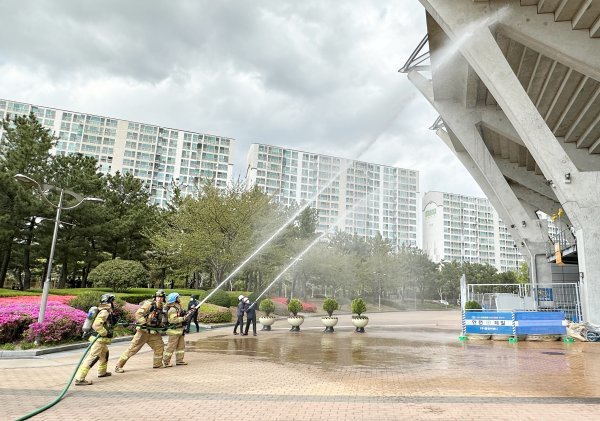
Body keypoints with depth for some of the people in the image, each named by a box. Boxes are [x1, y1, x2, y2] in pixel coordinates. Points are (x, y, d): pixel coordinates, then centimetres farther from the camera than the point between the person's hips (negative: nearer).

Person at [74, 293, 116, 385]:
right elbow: (96, 325, -29)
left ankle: (102, 372, 42)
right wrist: (106, 333, -23)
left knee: (105, 353, 26)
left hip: (101, 339, 11)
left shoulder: (107, 311, 13)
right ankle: (79, 379, -14)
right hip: (99, 339, -11)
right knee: (92, 357, -13)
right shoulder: (105, 312, -17)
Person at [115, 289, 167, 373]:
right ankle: (118, 366, 5)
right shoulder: (148, 304, -14)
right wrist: (146, 323, -23)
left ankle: (157, 364, 22)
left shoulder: (162, 307, 6)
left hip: (154, 331, 6)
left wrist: (163, 324, 5)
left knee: (160, 346, 5)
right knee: (132, 348, -4)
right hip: (143, 331, -6)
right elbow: (138, 314, -21)